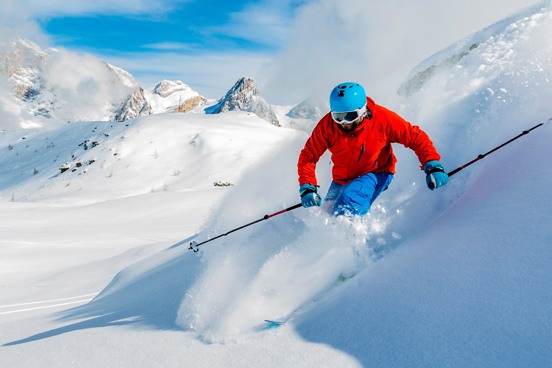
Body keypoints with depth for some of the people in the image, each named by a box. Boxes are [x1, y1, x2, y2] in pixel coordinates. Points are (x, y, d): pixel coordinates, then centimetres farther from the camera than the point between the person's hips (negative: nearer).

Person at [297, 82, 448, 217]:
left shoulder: (382, 119, -22)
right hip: (341, 180, 4)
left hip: (376, 174, -3)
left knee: (350, 199, -33)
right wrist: (307, 188, -24)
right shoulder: (327, 124, -18)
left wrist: (432, 165, -26)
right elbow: (308, 156, -12)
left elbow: (416, 137, -14)